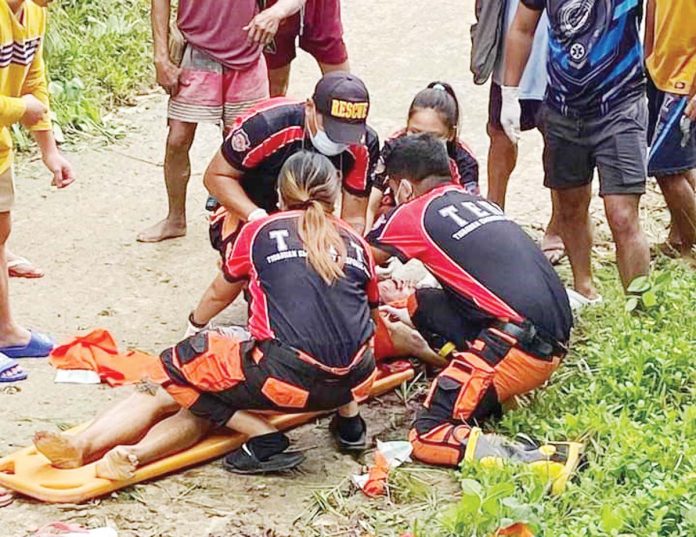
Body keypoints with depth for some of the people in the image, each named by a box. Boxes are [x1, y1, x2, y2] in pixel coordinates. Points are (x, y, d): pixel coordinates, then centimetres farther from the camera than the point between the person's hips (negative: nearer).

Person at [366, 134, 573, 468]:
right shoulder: (478, 202, 23)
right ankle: (486, 394, 11)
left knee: (428, 436, -4)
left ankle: (534, 461, -22)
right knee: (426, 304, 22)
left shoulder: (412, 215, 3)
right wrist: (414, 315, 52)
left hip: (518, 342, -8)